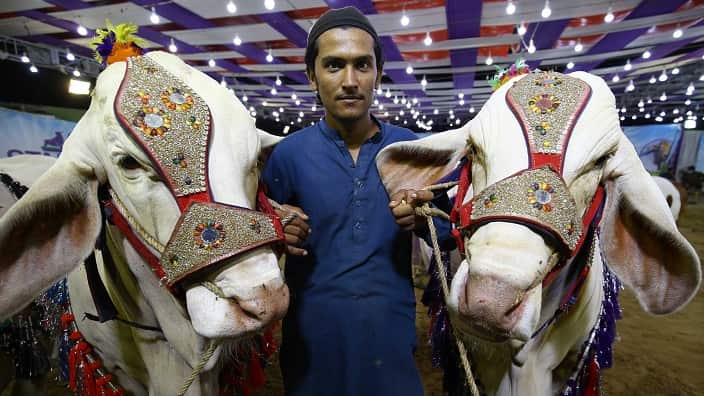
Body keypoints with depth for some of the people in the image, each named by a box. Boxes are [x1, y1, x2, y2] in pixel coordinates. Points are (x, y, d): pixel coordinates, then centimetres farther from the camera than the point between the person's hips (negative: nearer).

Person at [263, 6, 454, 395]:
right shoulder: (288, 153, -7)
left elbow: (451, 231, 4)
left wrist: (425, 220, -18)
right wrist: (278, 236, -21)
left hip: (392, 332, 1)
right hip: (312, 333, 0)